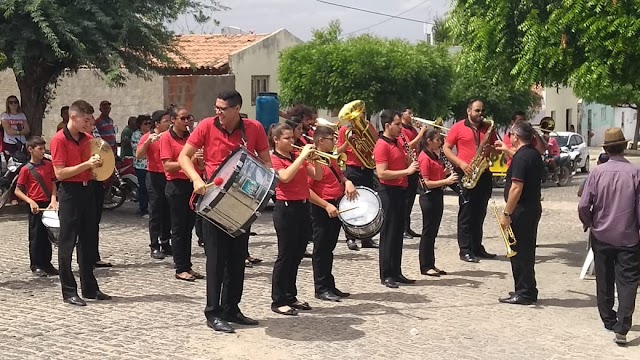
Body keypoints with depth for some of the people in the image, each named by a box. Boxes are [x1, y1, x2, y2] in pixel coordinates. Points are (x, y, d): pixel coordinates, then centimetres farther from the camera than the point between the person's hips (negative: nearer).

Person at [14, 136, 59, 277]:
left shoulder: (48, 165, 5)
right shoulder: (26, 169, -8)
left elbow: (53, 184, 8)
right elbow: (18, 191, -6)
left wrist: (53, 200, -7)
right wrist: (30, 202, -18)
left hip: (48, 205, 4)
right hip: (35, 207, -4)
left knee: (47, 236, 12)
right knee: (36, 236, 3)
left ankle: (46, 264, 22)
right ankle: (36, 266, 12)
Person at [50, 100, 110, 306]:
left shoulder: (87, 139, 10)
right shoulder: (59, 140, -11)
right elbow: (60, 173, -17)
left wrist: (98, 162, 1)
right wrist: (87, 164, -22)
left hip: (87, 190, 7)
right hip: (70, 193, -7)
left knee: (88, 242, 13)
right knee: (67, 244, 0)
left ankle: (89, 288, 22)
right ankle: (69, 292, 6)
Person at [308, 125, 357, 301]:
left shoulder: (331, 159, 14)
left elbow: (339, 175, 29)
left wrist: (347, 182, 5)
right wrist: (326, 205, -24)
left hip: (336, 209, 9)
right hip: (322, 210, -9)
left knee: (329, 248, 15)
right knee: (321, 249, -1)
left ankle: (329, 286, 23)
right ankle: (321, 289, 6)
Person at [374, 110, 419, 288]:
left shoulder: (397, 143, 14)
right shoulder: (382, 145, -14)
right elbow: (381, 174, -22)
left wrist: (412, 163, 2)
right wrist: (406, 171, -24)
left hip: (400, 191, 9)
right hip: (389, 192, -9)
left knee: (398, 233, 12)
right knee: (388, 234, -3)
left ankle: (396, 272, 19)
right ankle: (386, 275, 3)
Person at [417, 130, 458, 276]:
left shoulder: (435, 155, 14)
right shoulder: (424, 157, -14)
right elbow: (427, 183, -19)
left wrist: (448, 176, 5)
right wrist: (446, 181, -24)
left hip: (438, 195, 9)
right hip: (429, 196, -9)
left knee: (433, 231, 12)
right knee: (428, 231, -3)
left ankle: (431, 264, 19)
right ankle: (425, 266, 4)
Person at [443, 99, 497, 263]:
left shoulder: (488, 128, 14)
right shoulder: (458, 127, 0)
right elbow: (446, 148, -1)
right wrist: (461, 163, -14)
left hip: (484, 174, 5)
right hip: (466, 175, -5)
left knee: (480, 213, 10)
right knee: (466, 213, -4)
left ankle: (477, 248, 17)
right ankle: (465, 251, -2)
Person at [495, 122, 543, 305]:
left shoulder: (521, 157, -18)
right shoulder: (534, 154, 10)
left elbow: (516, 188, -24)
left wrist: (506, 213, -21)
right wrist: (507, 151, 43)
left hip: (521, 210, -10)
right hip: (533, 207, 10)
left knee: (520, 251, -2)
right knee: (526, 251, 17)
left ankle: (524, 293, 3)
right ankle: (526, 290, 25)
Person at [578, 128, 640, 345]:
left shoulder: (597, 172, -9)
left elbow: (583, 206, -10)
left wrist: (588, 223, 10)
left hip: (601, 236, 2)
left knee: (604, 281, 16)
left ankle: (608, 320, 28)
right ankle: (621, 328, -10)